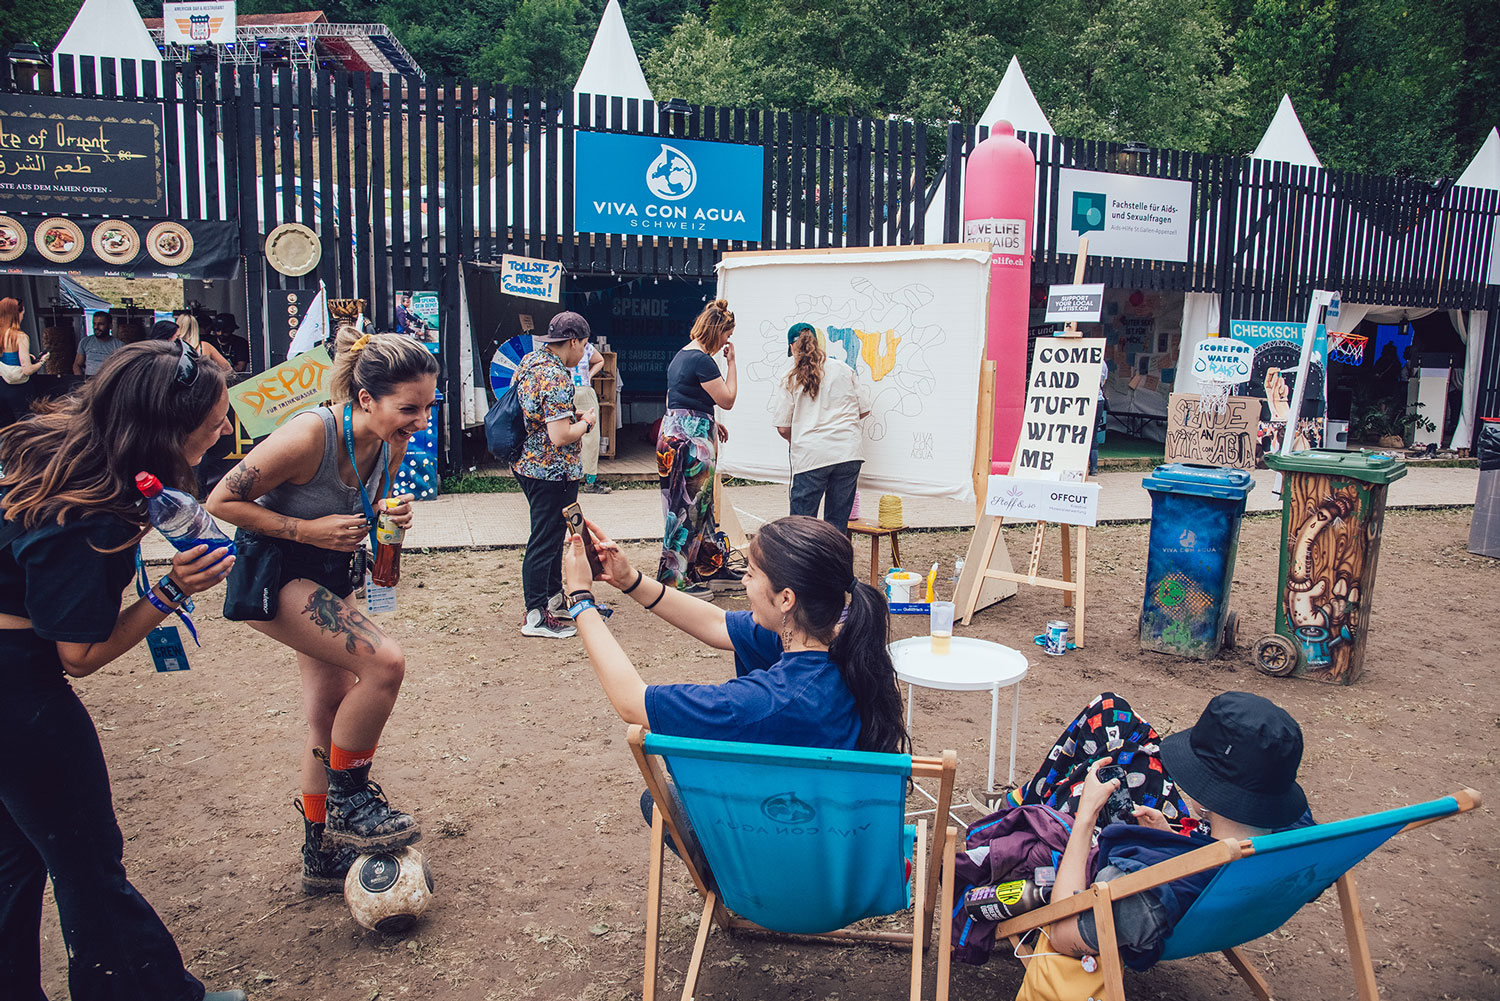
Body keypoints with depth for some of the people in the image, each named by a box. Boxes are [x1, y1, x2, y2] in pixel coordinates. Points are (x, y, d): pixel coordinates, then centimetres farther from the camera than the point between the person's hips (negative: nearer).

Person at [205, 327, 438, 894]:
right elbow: (221, 501, -20)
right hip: (270, 576, -8)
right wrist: (308, 530, -26)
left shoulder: (391, 443, -9)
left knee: (334, 712, 13)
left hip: (327, 578, 8)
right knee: (384, 662, -24)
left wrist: (392, 516, -12)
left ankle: (323, 853, 31)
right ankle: (349, 802, -2)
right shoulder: (310, 435, -29)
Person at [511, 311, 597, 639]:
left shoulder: (529, 361, 7)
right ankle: (535, 616, 6)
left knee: (552, 534, 22)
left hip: (527, 462, 10)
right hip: (552, 472, -10)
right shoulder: (558, 379, -23)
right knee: (545, 540, -2)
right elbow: (560, 437, -27)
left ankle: (553, 595, 35)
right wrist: (586, 423, -10)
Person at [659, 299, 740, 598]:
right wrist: (731, 363, -5)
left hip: (672, 432, 10)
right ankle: (676, 579, 6)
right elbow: (727, 399, -13)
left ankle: (713, 567, 27)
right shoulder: (702, 360, -17)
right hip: (692, 439, -10)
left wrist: (710, 423, 23)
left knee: (700, 505, 17)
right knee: (689, 508, -2)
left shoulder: (680, 356, 14)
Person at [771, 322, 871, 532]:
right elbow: (864, 410, 11)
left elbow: (783, 428, 0)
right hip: (849, 452, 3)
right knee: (838, 522, 10)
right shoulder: (844, 370, 7)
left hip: (811, 456, -3)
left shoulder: (788, 381, -1)